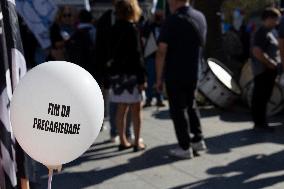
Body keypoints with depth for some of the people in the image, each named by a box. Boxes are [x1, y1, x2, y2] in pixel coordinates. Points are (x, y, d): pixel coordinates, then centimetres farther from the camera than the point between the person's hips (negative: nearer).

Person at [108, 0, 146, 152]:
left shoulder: (114, 29, 9)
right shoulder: (132, 29, -12)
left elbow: (111, 52, 12)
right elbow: (136, 55, -15)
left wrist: (113, 66, 16)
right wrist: (142, 78, -14)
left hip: (116, 74, 7)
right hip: (130, 74, -6)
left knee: (121, 109, 11)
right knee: (135, 110, 1)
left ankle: (123, 141, 17)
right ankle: (137, 143, 4)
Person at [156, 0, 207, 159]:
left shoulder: (173, 20, -16)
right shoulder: (201, 17, 5)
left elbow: (162, 52, -18)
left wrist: (159, 77, -11)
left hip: (174, 74, -6)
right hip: (193, 73, 7)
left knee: (178, 110, 3)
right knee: (191, 105, 22)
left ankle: (185, 148, 7)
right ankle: (198, 140, 25)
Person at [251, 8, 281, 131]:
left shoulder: (270, 32, 15)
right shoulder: (262, 33, -16)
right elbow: (257, 52, -26)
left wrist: (274, 63, 12)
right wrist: (270, 63, -18)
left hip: (269, 69, 10)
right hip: (263, 70, -10)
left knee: (264, 97, 14)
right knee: (260, 97, -4)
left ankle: (260, 122, 21)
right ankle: (259, 123, 1)